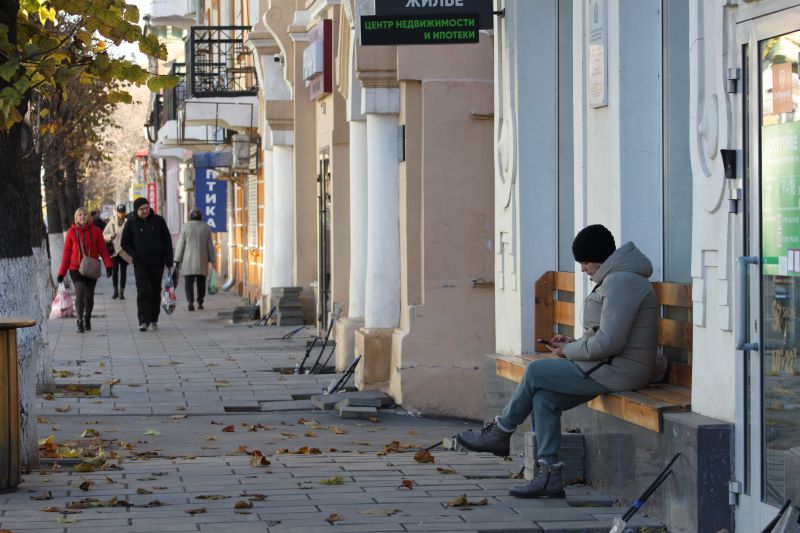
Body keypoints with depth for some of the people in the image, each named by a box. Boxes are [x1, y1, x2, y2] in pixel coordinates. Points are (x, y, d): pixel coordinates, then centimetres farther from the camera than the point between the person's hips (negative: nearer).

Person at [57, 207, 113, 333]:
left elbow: (103, 250, -3)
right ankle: (80, 322, -16)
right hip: (76, 269, -2)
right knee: (80, 293, -18)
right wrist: (62, 272, 1)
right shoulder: (72, 232, -1)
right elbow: (66, 253, 2)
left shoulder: (96, 231, -1)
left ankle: (87, 319, 34)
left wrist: (108, 265, -16)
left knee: (89, 296, 12)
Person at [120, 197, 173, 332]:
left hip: (157, 262, 2)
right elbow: (124, 243, 6)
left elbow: (167, 241, 6)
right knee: (143, 291, -13)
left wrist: (169, 261, 1)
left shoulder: (158, 220, 2)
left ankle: (154, 319, 20)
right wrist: (135, 255, -9)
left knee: (155, 291, 9)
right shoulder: (131, 223, -1)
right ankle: (143, 321, -16)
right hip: (140, 263, -2)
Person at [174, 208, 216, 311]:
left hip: (188, 260, -2)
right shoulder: (206, 227, 3)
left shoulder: (185, 227, -2)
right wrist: (212, 259, 9)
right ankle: (200, 303, 12)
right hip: (202, 260, 2)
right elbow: (210, 245, 4)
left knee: (189, 282, -3)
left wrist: (177, 260, 1)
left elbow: (180, 245, -3)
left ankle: (190, 302, -19)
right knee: (201, 282, 13)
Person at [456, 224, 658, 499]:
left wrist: (569, 351, -9)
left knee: (535, 372, -5)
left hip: (617, 372, -10)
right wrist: (574, 343, 10)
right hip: (610, 367, 10)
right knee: (543, 397, 2)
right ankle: (548, 476, -1)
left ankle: (499, 433, 14)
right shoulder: (614, 279, 18)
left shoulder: (621, 282, -17)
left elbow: (609, 342, -23)